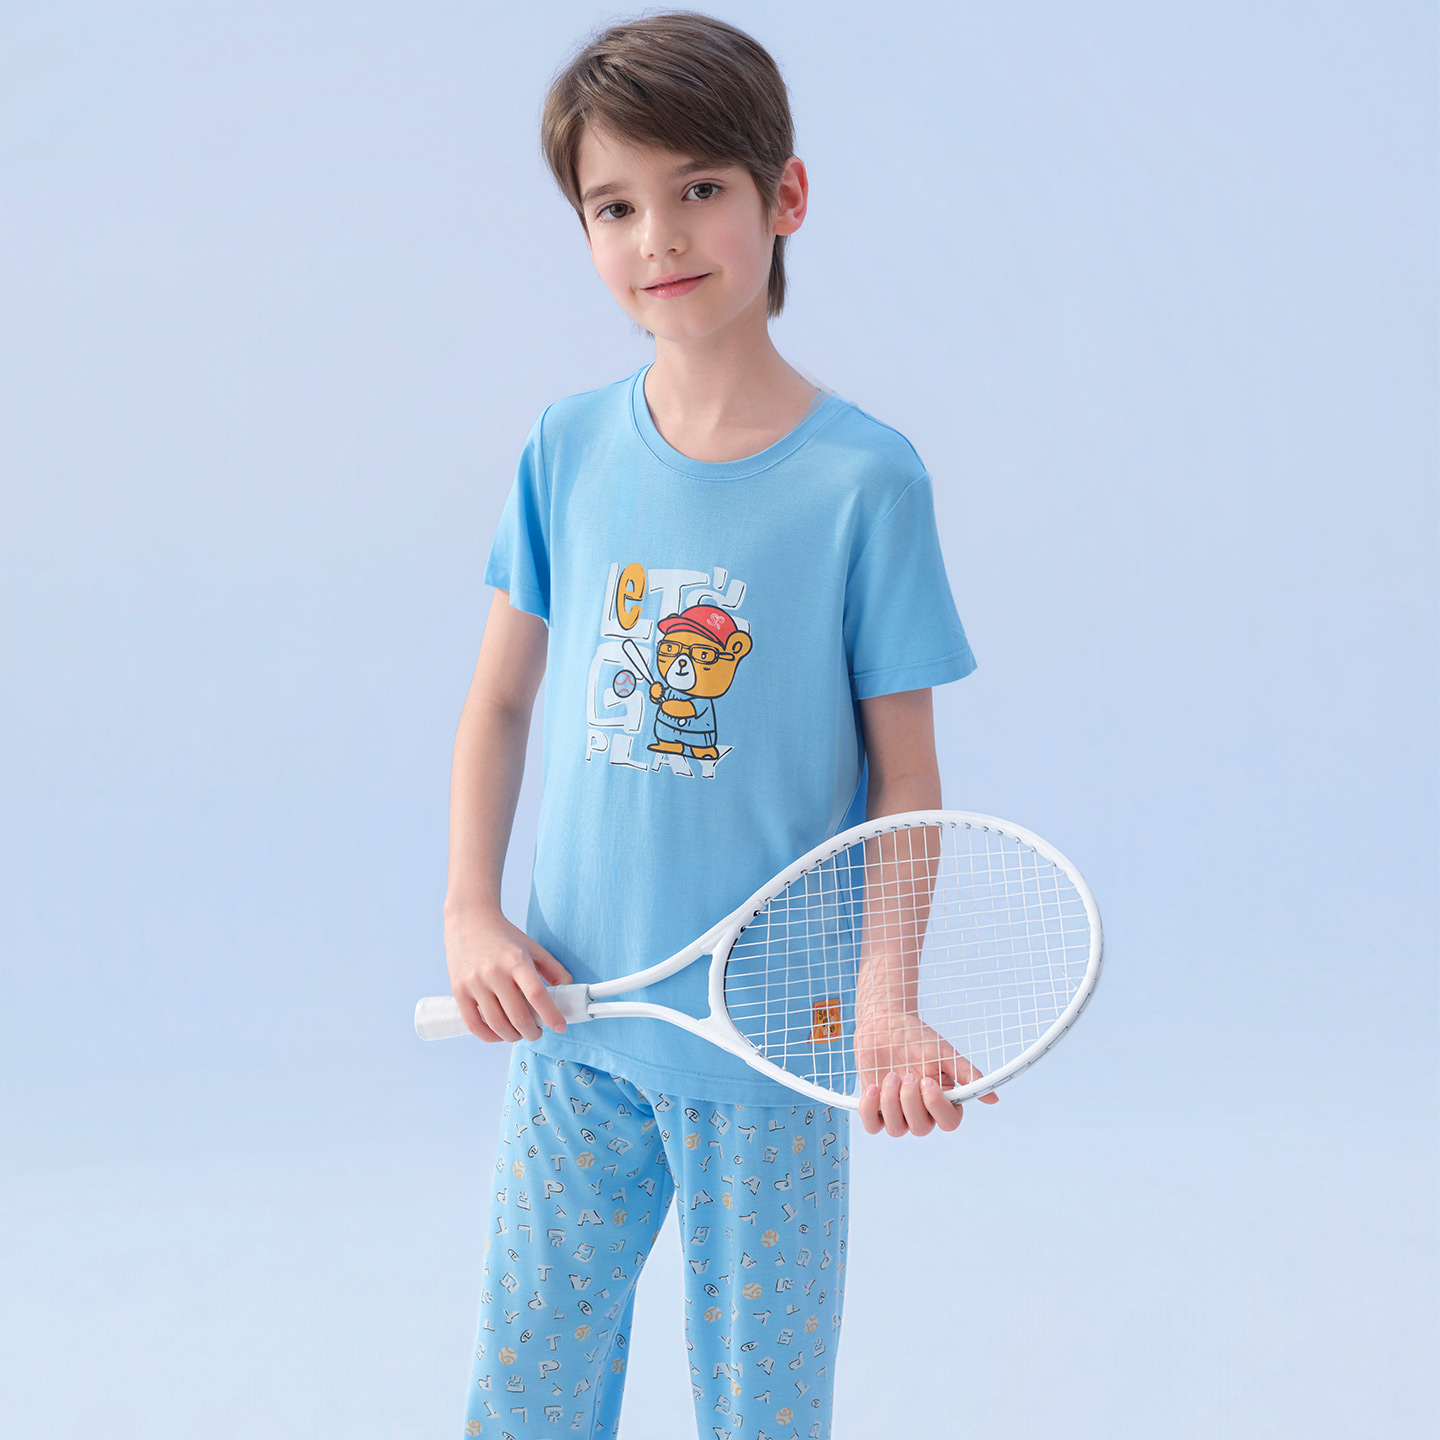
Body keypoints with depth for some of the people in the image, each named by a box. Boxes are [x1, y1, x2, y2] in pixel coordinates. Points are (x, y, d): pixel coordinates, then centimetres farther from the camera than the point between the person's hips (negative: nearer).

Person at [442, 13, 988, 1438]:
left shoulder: (865, 476, -11)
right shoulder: (568, 448, -1)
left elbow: (905, 773, -8)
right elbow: (500, 699, 9)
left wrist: (883, 994, -20)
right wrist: (469, 914, -2)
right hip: (569, 1020, 3)